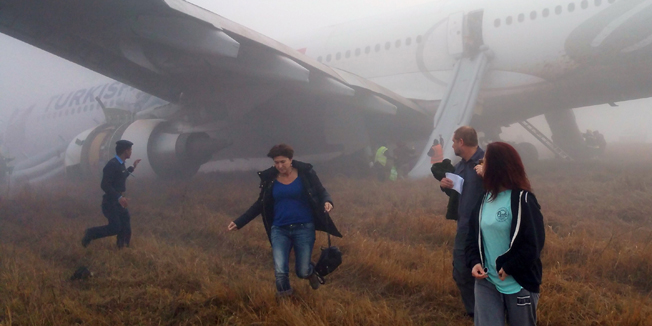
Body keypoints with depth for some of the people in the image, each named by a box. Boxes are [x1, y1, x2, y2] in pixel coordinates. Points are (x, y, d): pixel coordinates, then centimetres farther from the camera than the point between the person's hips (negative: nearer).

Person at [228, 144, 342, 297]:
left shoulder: (305, 173, -6)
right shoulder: (269, 178, 1)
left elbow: (321, 192, -1)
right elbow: (261, 204, 9)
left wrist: (327, 202, -26)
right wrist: (239, 222, 4)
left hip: (304, 228, -2)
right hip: (279, 230, 2)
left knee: (302, 272, 5)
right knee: (280, 271, -11)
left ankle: (311, 273, 44)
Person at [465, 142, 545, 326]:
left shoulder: (523, 199, -12)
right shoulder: (484, 199, 7)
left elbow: (534, 243, -16)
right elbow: (473, 235, 10)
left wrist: (509, 268, -18)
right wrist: (474, 262, -6)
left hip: (518, 285, -5)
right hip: (486, 282, 5)